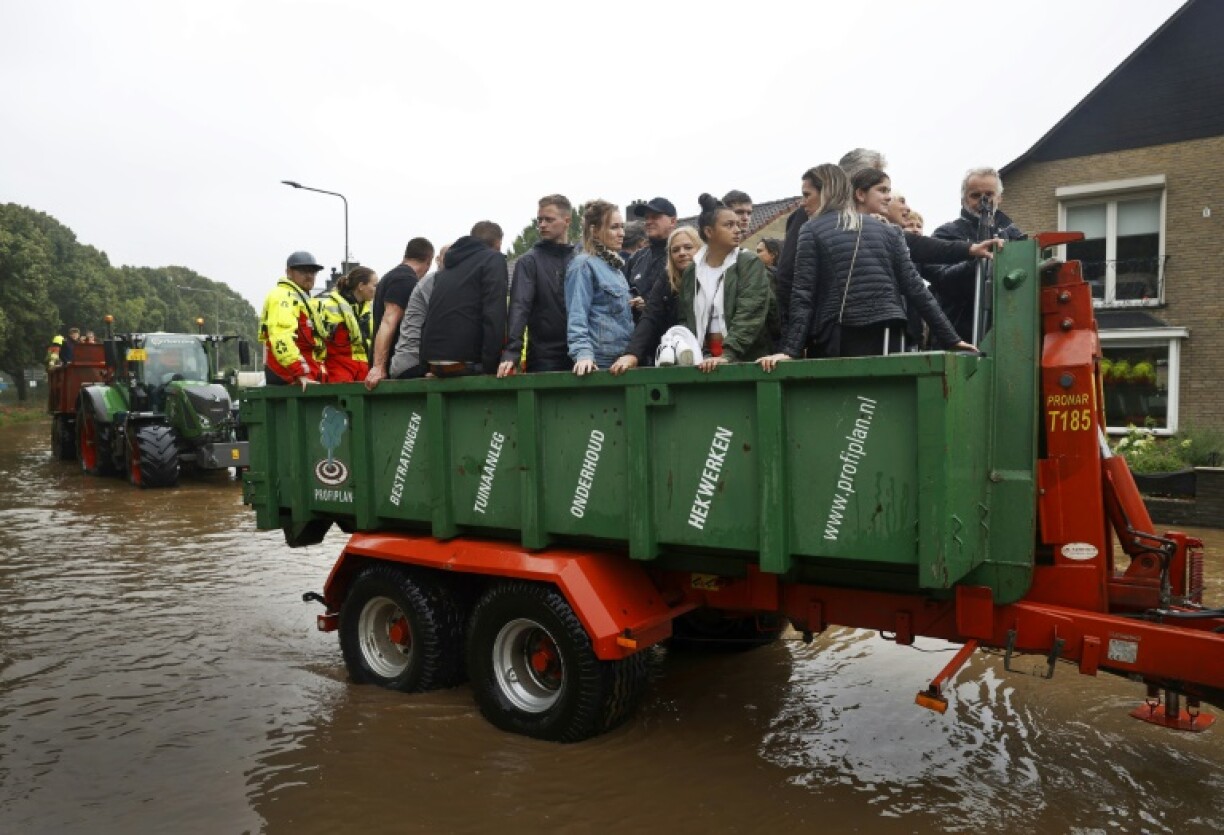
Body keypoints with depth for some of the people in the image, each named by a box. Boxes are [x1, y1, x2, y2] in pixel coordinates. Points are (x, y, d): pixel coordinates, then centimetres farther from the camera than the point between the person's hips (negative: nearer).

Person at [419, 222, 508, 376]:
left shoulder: (449, 263, 25)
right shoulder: (493, 259, 2)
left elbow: (430, 313, 21)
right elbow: (494, 314, -12)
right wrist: (490, 365, -14)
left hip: (433, 360, 8)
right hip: (464, 361, -7)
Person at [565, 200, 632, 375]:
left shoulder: (614, 265, 16)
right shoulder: (583, 265, -9)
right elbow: (577, 316, -17)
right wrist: (583, 353, -28)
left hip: (623, 358, 8)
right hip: (599, 362, -8)